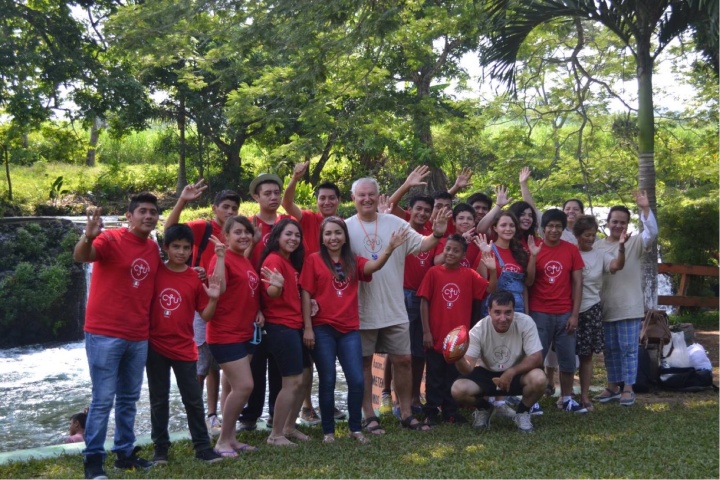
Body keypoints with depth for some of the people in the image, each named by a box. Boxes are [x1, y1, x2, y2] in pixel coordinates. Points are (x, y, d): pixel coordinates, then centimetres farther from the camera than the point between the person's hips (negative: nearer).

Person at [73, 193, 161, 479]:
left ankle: (125, 453, 24)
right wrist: (88, 237, -51)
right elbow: (80, 257, -28)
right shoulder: (110, 239, -10)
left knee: (129, 399, 14)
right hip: (105, 334, -6)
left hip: (139, 336, 6)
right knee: (103, 399, -4)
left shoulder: (154, 248, 9)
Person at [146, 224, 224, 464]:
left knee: (194, 400, 5)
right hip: (155, 347, 0)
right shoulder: (155, 272, -2)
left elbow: (205, 316, 0)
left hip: (185, 349, 0)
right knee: (159, 400, 9)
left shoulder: (197, 278, -1)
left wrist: (213, 299, -16)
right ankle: (161, 448, 19)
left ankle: (203, 447, 13)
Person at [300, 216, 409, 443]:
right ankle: (328, 430, 15)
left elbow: (374, 266, -12)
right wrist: (307, 328, -9)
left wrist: (389, 249, -31)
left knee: (357, 380, 0)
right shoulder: (314, 260, 0)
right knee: (327, 381, 3)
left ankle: (356, 428, 16)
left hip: (350, 329, 3)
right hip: (323, 329, -3)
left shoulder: (353, 261, 9)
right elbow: (306, 295, -3)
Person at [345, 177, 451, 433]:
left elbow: (420, 244, -3)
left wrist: (437, 234, -21)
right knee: (364, 363, 7)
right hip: (362, 310, -2)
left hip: (394, 309, 2)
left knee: (402, 360, 7)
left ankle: (406, 413, 20)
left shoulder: (394, 223, 2)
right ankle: (369, 416, 17)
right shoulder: (346, 228, -5)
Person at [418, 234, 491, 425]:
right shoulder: (434, 272, -4)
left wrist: (492, 271, -19)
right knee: (435, 376, 9)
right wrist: (426, 331, -7)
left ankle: (451, 412, 25)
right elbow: (424, 302, -4)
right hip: (436, 336, -2)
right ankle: (431, 412, 19)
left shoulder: (469, 275, 1)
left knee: (454, 376, 12)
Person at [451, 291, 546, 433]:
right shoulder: (479, 330, -19)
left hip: (517, 374, -1)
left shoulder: (525, 323, -22)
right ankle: (483, 408, 10)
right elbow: (468, 369, -24)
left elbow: (536, 358, -21)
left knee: (538, 378, -34)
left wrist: (511, 372, -33)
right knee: (458, 390, -26)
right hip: (486, 374, 1)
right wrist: (458, 358, -47)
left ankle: (522, 412, -1)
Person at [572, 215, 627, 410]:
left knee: (586, 355, 8)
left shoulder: (599, 255, 4)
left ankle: (584, 396, 14)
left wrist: (621, 247, -30)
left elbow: (617, 266, -14)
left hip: (591, 310, 2)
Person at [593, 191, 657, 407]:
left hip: (629, 307, -3)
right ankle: (613, 386, 23)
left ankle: (628, 388, 7)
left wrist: (645, 209, -30)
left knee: (628, 348, 0)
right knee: (610, 349, 12)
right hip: (605, 308, 3)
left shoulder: (635, 243, -1)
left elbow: (652, 233, -19)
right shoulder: (598, 246, 6)